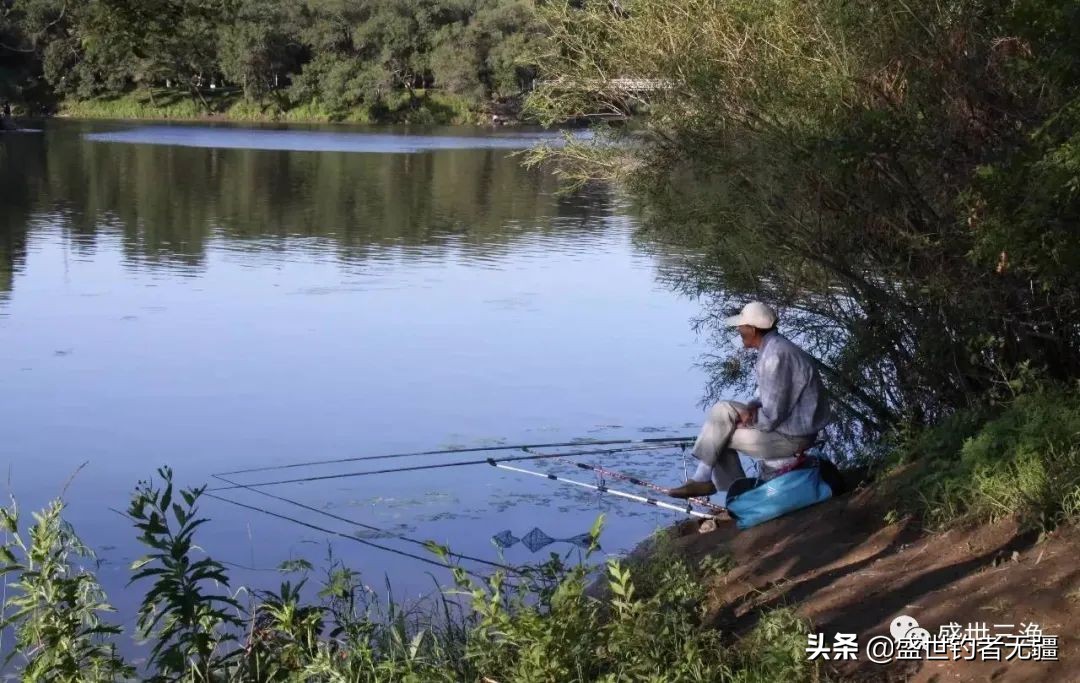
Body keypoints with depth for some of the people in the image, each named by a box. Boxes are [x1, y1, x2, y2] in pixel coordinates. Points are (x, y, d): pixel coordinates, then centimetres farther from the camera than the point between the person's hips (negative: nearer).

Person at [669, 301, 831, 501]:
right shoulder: (773, 346, 7)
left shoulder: (775, 355, -25)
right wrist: (752, 407, -1)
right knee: (722, 410, 7)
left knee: (718, 435, -8)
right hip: (791, 423, 10)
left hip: (792, 437, -10)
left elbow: (773, 414, -25)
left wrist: (747, 422, -8)